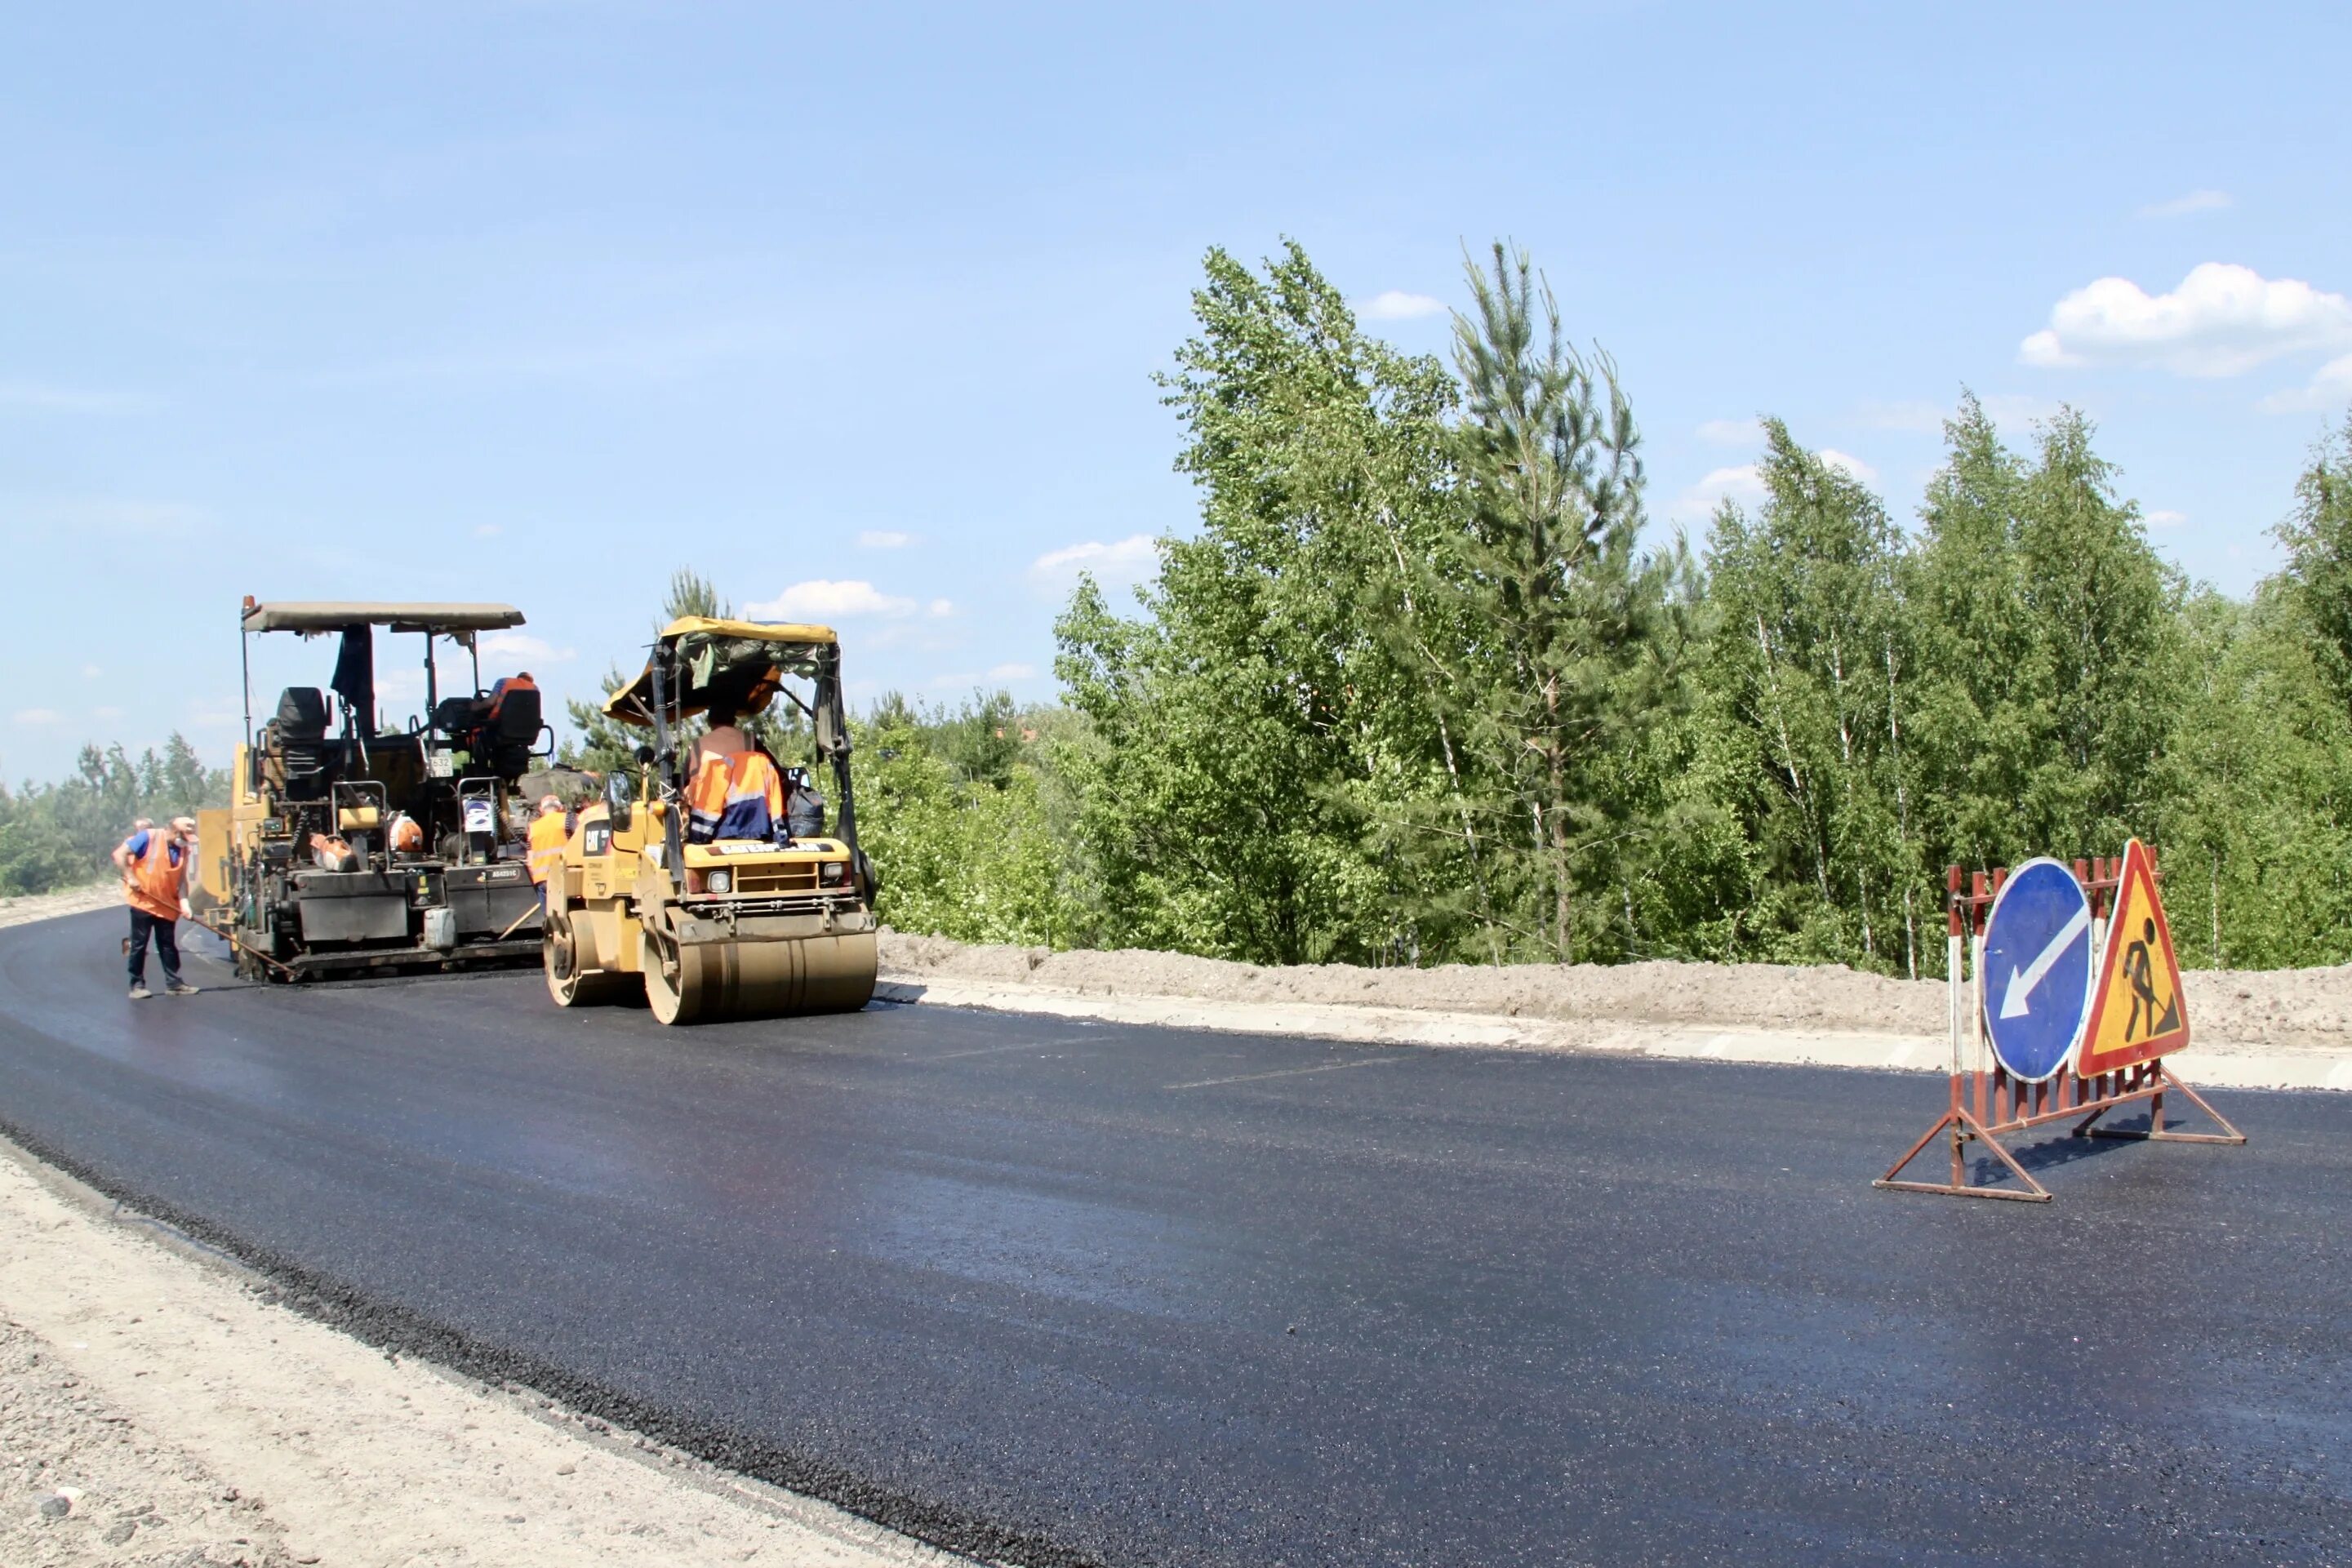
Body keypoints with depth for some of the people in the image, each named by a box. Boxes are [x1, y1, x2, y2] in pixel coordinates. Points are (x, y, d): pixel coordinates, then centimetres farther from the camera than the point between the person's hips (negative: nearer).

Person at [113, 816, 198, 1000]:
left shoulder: (184, 849, 1)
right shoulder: (148, 837, -13)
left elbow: (182, 879, 1)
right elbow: (119, 854, -12)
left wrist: (184, 901, -12)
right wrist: (130, 877, -18)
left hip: (166, 905, 5)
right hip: (143, 901, -5)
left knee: (168, 945, 9)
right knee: (139, 944, 3)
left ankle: (173, 983, 13)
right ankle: (137, 985, 9)